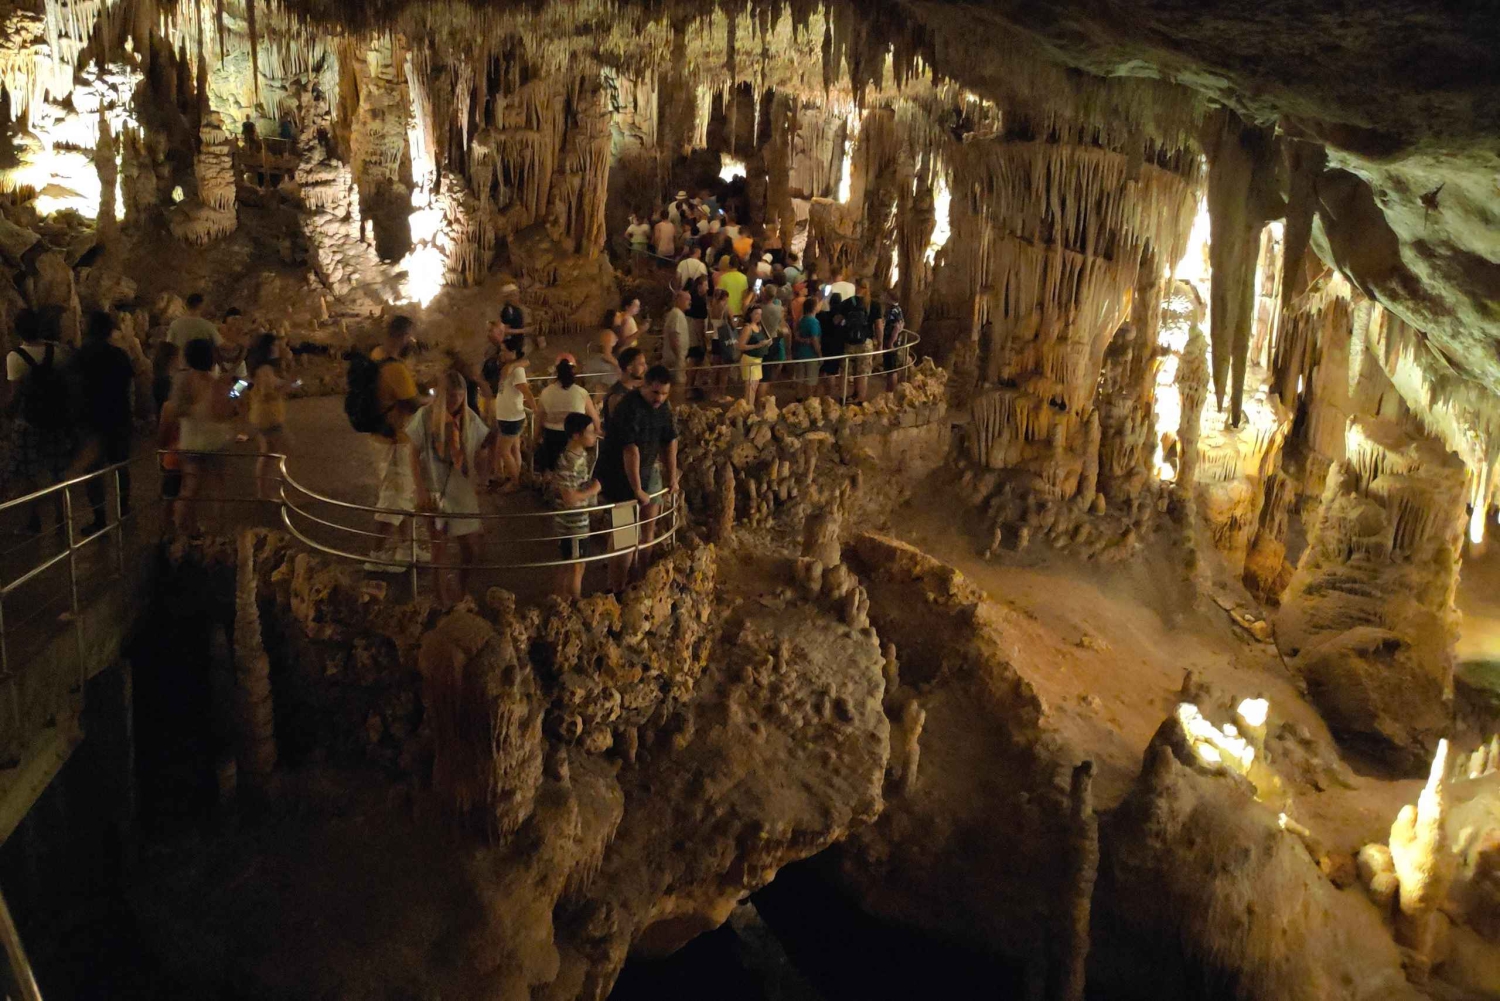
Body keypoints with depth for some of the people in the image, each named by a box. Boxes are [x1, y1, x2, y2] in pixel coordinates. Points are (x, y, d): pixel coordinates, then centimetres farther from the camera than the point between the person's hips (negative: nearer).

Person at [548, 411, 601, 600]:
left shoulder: (581, 454, 2)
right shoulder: (568, 463, -27)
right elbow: (570, 499, -28)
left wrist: (591, 486, 2)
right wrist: (593, 490, -18)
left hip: (577, 521, 9)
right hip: (572, 523, -9)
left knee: (568, 563, 22)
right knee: (577, 566, 6)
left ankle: (562, 598, 36)